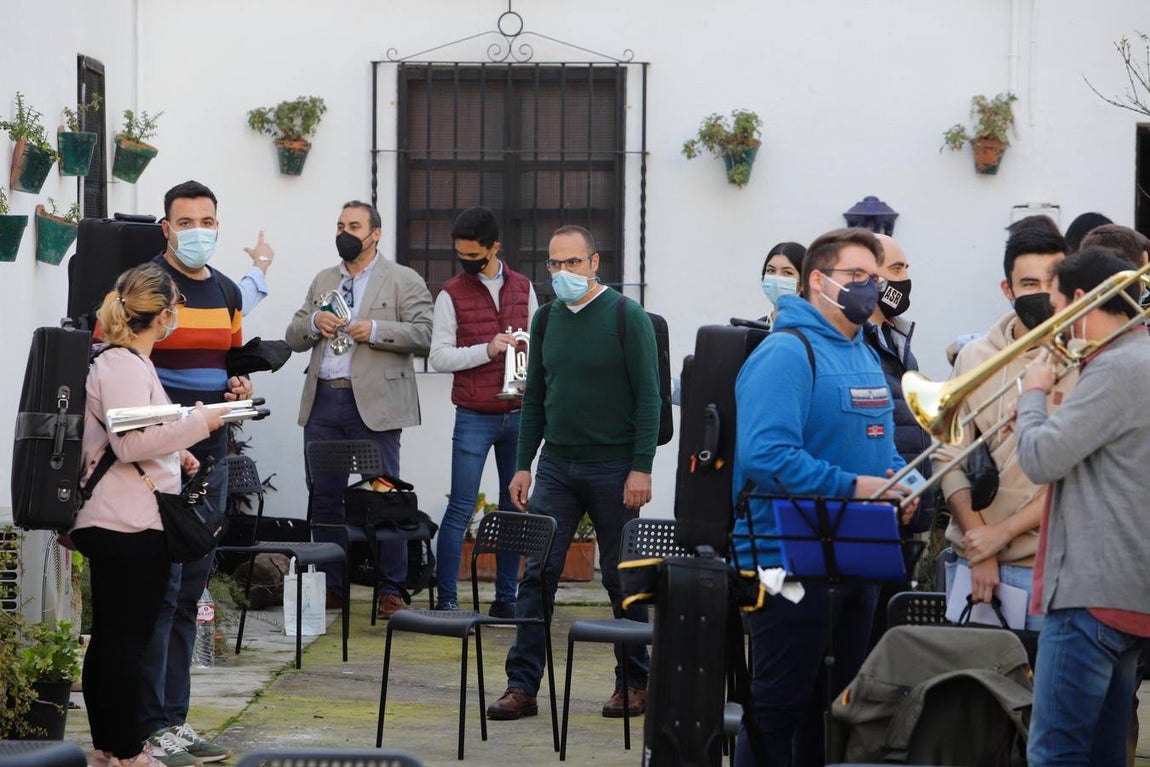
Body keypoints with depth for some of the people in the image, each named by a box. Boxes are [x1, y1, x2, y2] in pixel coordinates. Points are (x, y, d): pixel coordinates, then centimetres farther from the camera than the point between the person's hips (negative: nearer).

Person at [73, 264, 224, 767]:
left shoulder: (119, 361, 18)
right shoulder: (124, 366, -15)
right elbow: (129, 443, -24)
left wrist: (175, 454, 19)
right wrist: (196, 423, -17)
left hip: (110, 524, 11)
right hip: (130, 526, -11)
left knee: (108, 640, 13)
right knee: (128, 640, -5)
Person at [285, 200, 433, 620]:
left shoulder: (404, 281, 4)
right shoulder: (323, 281, 20)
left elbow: (423, 335, -6)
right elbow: (293, 337, 18)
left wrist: (375, 330, -16)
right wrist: (313, 322, -3)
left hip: (373, 402, -5)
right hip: (323, 401, 5)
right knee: (324, 498, 5)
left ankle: (391, 591, 2)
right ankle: (331, 586, 13)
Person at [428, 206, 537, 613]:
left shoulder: (523, 288, 9)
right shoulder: (452, 294, -1)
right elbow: (439, 356, -6)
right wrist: (487, 350, -18)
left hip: (518, 413, 4)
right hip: (474, 418, -4)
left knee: (514, 507, 7)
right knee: (461, 509, -4)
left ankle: (506, 597, 14)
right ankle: (446, 599, 0)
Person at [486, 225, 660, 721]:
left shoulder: (627, 317, -6)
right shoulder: (547, 319, 10)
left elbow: (648, 397, -8)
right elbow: (535, 397, 15)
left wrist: (641, 469, -15)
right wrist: (523, 465, 8)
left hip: (613, 469, -4)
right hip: (556, 466, 4)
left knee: (622, 578, 4)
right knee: (537, 573, -2)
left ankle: (635, 683, 17)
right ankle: (522, 685, -1)